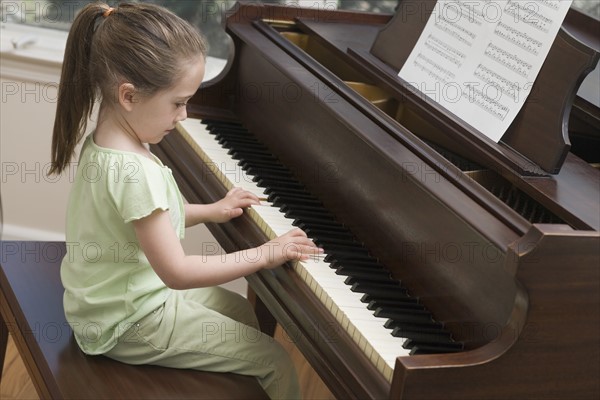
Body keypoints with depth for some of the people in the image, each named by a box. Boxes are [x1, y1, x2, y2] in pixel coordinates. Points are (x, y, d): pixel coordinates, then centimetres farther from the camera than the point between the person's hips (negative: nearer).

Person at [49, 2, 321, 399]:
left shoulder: (107, 139, -3)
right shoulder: (134, 172, -33)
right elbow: (177, 272, -30)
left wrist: (210, 211, 11)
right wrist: (264, 254, -23)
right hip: (130, 324, -10)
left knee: (243, 311, 28)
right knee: (275, 361, -4)